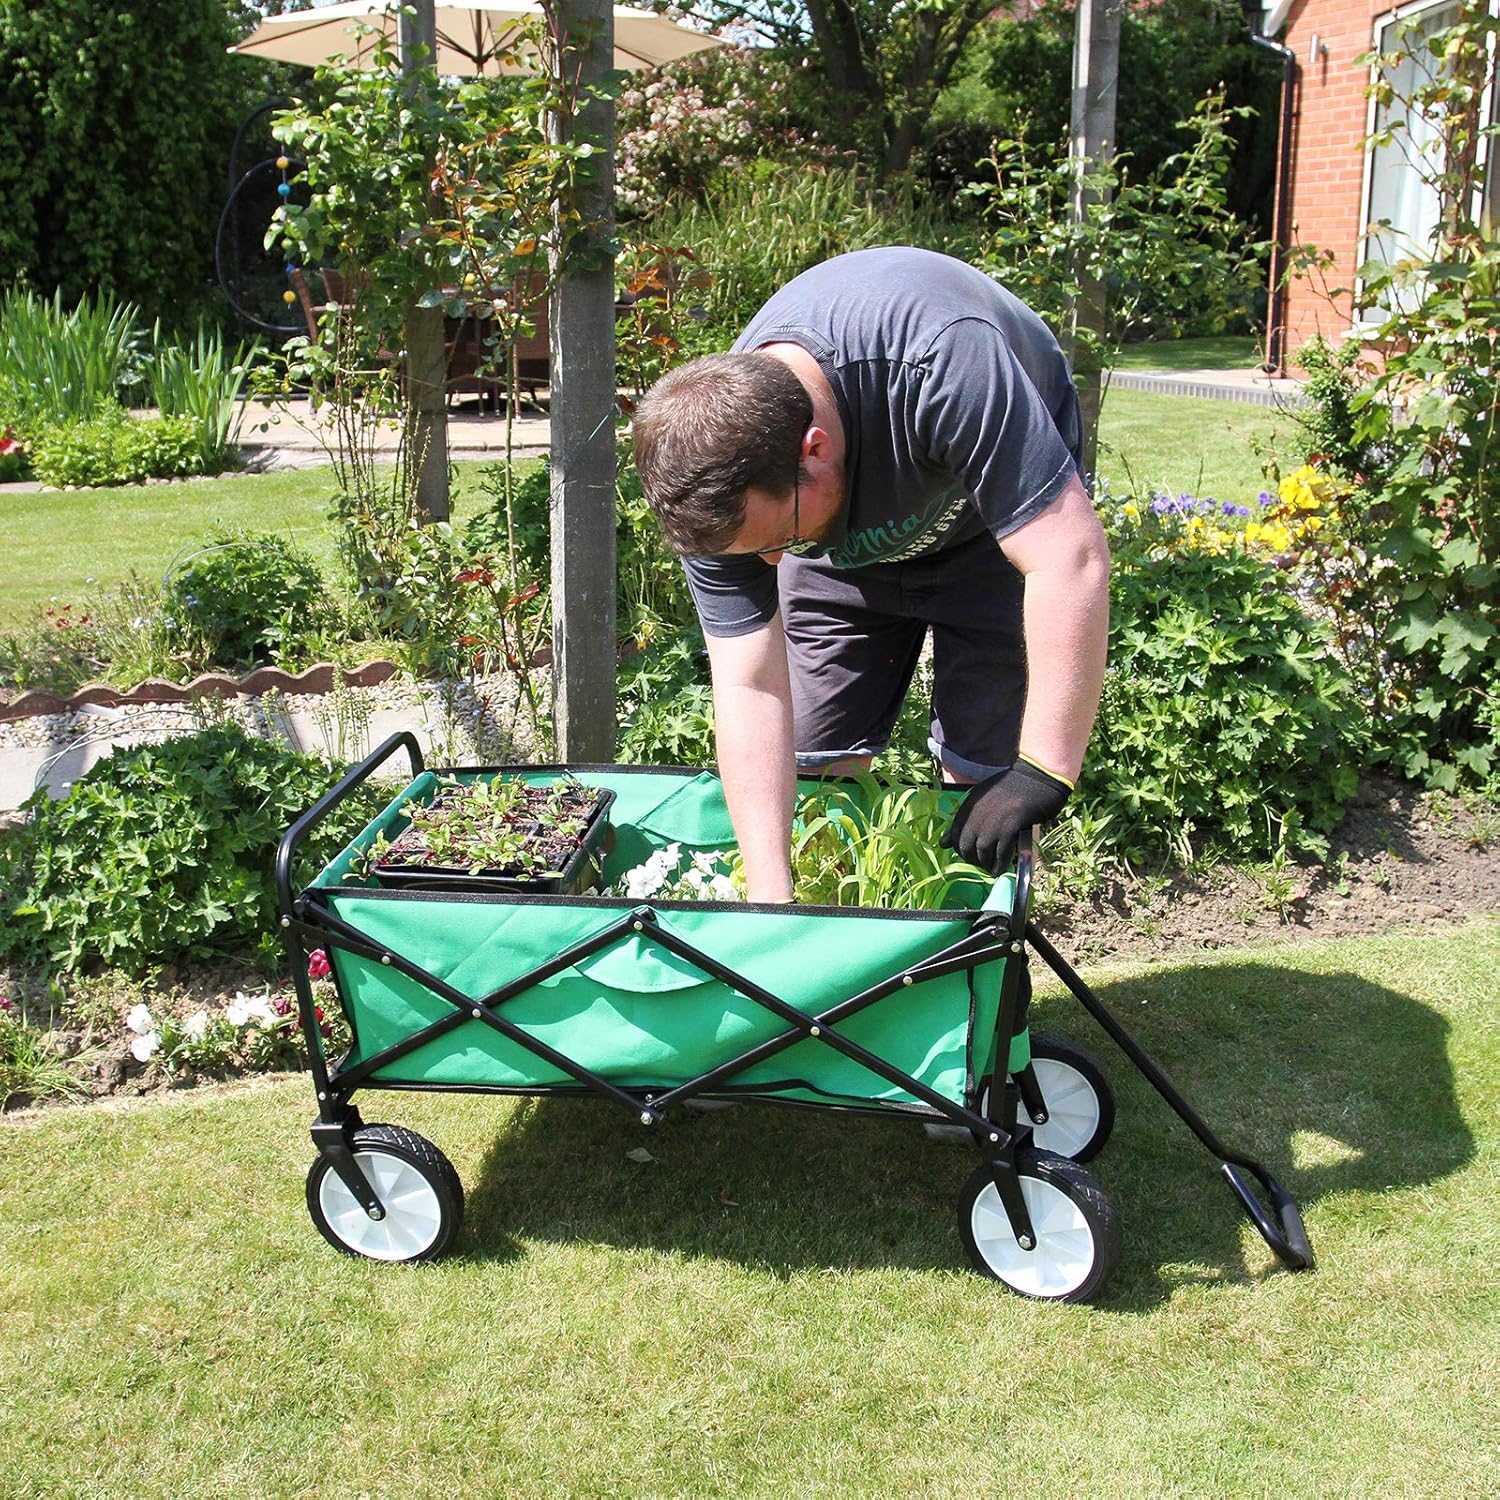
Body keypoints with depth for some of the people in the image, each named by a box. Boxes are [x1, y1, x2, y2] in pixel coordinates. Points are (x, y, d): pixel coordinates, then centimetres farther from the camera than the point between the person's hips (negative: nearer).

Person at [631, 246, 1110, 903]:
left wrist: (1041, 774, -43)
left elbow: (1073, 555, -43)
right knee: (813, 766, -3)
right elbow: (749, 687, -26)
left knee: (983, 769, -12)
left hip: (1002, 508, -3)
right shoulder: (715, 486, -29)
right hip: (848, 543, 3)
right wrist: (769, 897, -32)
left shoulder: (941, 363, -45)